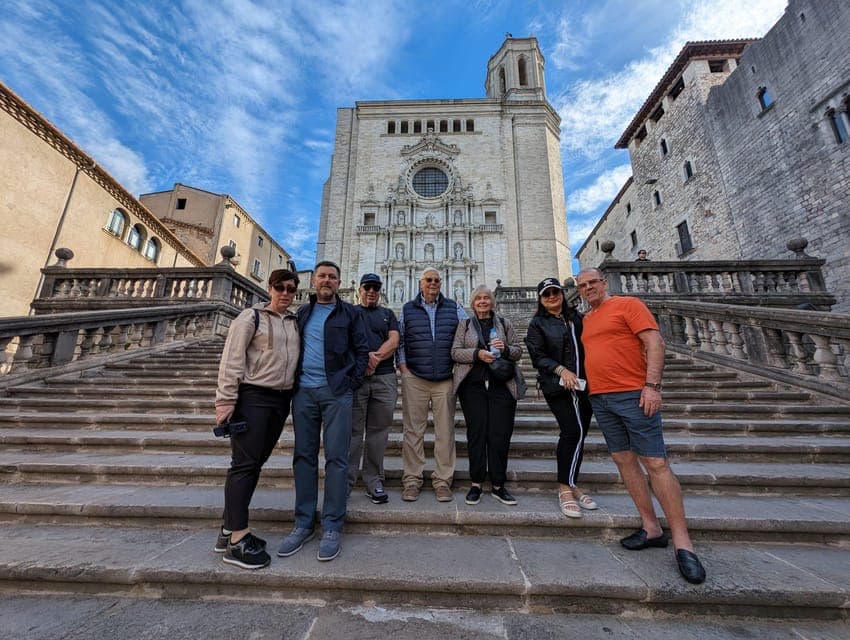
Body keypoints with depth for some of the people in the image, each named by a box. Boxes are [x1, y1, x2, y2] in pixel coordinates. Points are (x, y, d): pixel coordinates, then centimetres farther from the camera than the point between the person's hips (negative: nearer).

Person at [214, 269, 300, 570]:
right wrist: (225, 400, -14)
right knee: (244, 464, -4)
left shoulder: (295, 322, 13)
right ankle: (237, 540, 5)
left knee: (255, 464, 11)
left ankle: (229, 530, 24)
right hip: (252, 397, -6)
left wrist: (293, 396, 12)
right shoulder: (251, 317, -4)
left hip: (281, 399, 6)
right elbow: (231, 359, -9)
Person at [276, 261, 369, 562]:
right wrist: (293, 381, 8)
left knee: (336, 457, -2)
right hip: (304, 391, 4)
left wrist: (350, 383, -6)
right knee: (304, 455, 9)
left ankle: (332, 527, 10)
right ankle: (303, 523, 22)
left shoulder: (349, 313, 5)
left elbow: (362, 351, 2)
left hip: (337, 392, -3)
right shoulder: (302, 312, 16)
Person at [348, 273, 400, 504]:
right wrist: (364, 356, -15)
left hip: (384, 378, 2)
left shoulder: (388, 314, 19)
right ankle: (346, 481, 9)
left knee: (378, 431, 5)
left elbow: (394, 341, 4)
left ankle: (374, 482, 15)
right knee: (352, 431, -1)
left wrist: (374, 358, -11)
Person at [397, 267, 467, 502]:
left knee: (445, 431, 4)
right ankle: (412, 480, 17)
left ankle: (443, 481, 17)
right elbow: (399, 341, 10)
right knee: (413, 430, 4)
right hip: (414, 379, 0)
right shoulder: (407, 309, 10)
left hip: (446, 379, 1)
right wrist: (403, 367, 0)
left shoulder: (454, 308, 11)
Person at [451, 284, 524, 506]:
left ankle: (498, 485, 16)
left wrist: (505, 349, -10)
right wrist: (477, 353, -14)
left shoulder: (504, 323, 15)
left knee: (500, 435, 1)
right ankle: (476, 483, 14)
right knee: (476, 434, 0)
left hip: (501, 386, 1)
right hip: (473, 385, -1)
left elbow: (518, 351, 12)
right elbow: (455, 352, 2)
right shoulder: (465, 324, 12)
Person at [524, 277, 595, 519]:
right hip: (557, 387, -4)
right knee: (573, 431, -15)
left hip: (583, 385, 5)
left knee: (577, 435, 8)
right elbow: (538, 356, -5)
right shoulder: (538, 324, 4)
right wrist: (561, 370, -18)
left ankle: (571, 485, 22)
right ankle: (565, 489, -2)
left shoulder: (576, 317, 15)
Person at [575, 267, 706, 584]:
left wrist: (652, 385, -17)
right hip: (600, 400, 7)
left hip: (633, 395, -7)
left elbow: (655, 342, -10)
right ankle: (651, 528, 22)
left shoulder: (628, 304, -2)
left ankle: (682, 542, 8)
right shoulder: (586, 320, 16)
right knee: (624, 461, 10)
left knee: (656, 463, -3)